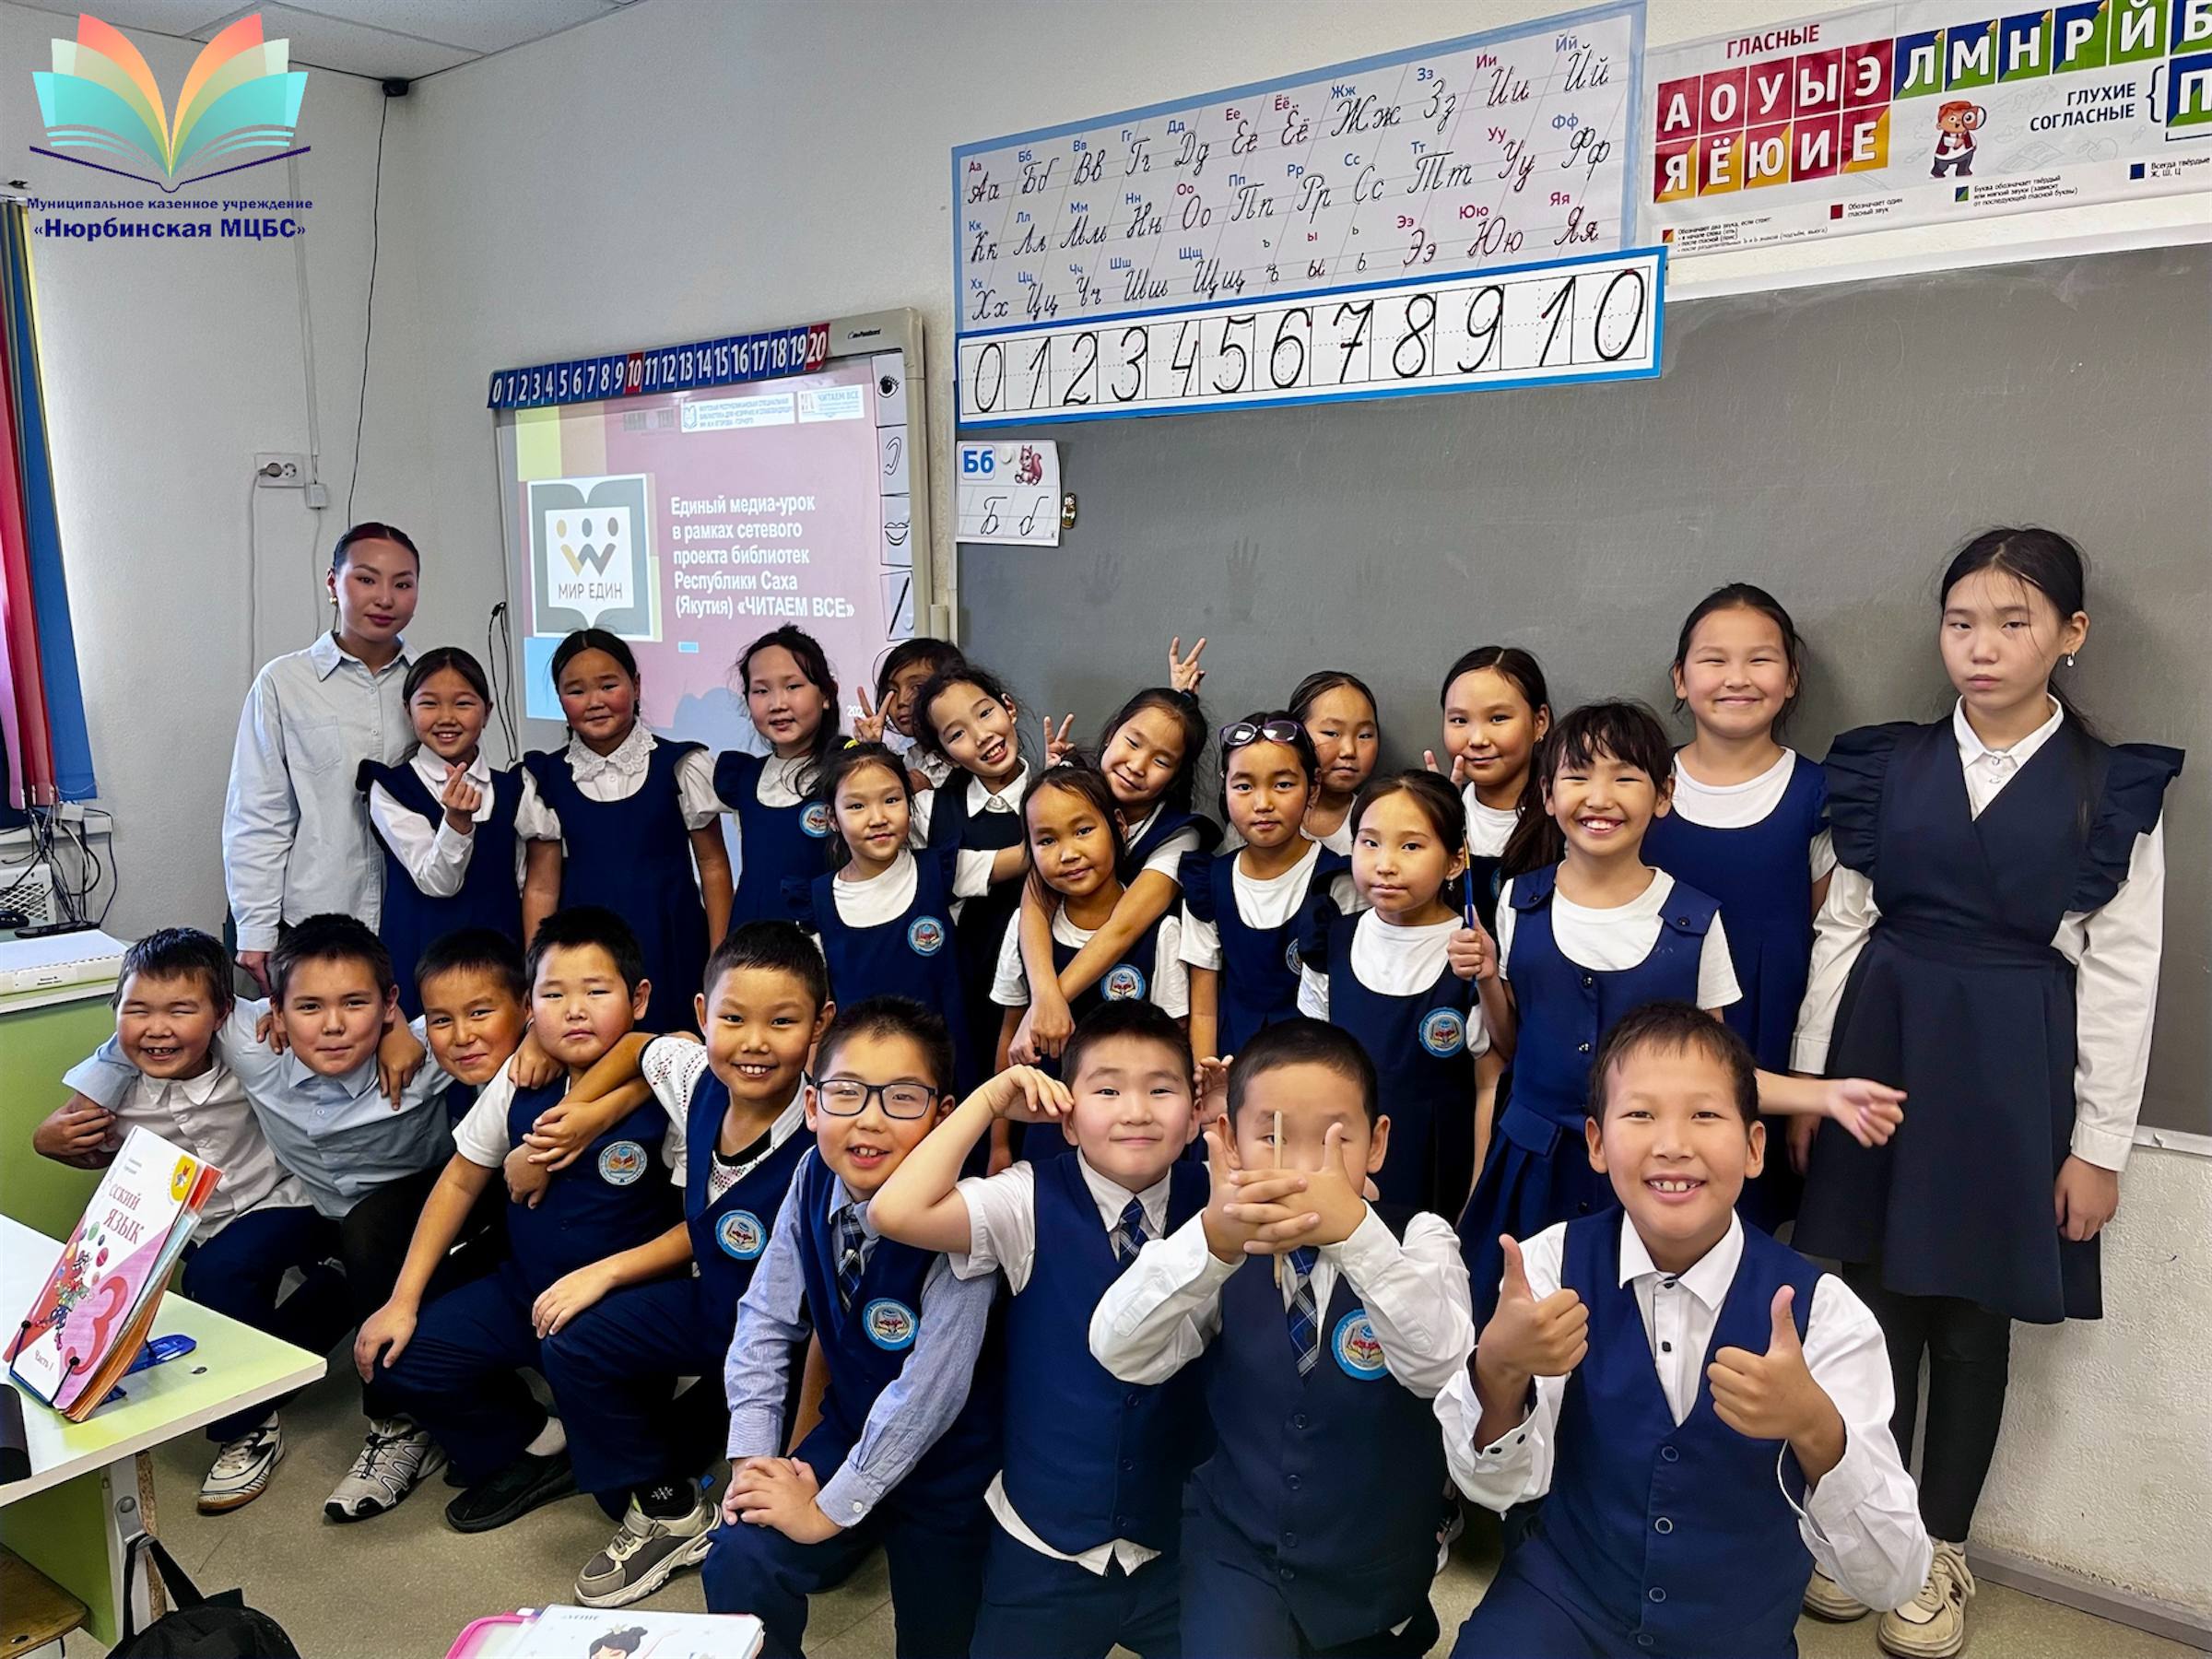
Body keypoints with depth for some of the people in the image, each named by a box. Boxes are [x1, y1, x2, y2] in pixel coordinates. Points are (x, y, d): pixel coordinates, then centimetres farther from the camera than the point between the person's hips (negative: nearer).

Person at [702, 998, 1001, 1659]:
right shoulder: (813, 1180, -14)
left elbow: (930, 1390, -27)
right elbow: (766, 1319, -3)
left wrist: (830, 1509, -20)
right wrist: (752, 1456, -8)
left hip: (944, 1456, -4)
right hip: (851, 1429, 4)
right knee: (737, 1565, -10)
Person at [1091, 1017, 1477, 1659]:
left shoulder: (1419, 1240, -12)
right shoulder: (1223, 1247, -9)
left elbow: (1439, 1367, -31)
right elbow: (1121, 1354, -26)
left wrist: (1355, 1231, -46)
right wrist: (1212, 1240, -43)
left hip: (1376, 1571, 0)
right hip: (1236, 1548, 0)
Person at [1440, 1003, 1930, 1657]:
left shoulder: (1823, 1309, -16)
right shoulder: (1553, 1262, -12)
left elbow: (1892, 1577, -18)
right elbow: (1496, 1485, -16)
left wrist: (1814, 1428, -36)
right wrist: (1499, 1371, -36)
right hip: (1565, 1599, -2)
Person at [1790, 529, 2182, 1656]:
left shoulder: (2113, 790, -3)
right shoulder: (1887, 766, 2)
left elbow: (2121, 974, -3)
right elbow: (1841, 929, 4)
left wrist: (2098, 1144, -4)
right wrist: (1808, 1083, 2)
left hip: (2014, 1067, -2)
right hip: (1885, 1047, 2)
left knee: (1974, 1318, 10)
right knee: (1877, 1302, 11)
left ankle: (1941, 1551, 29)